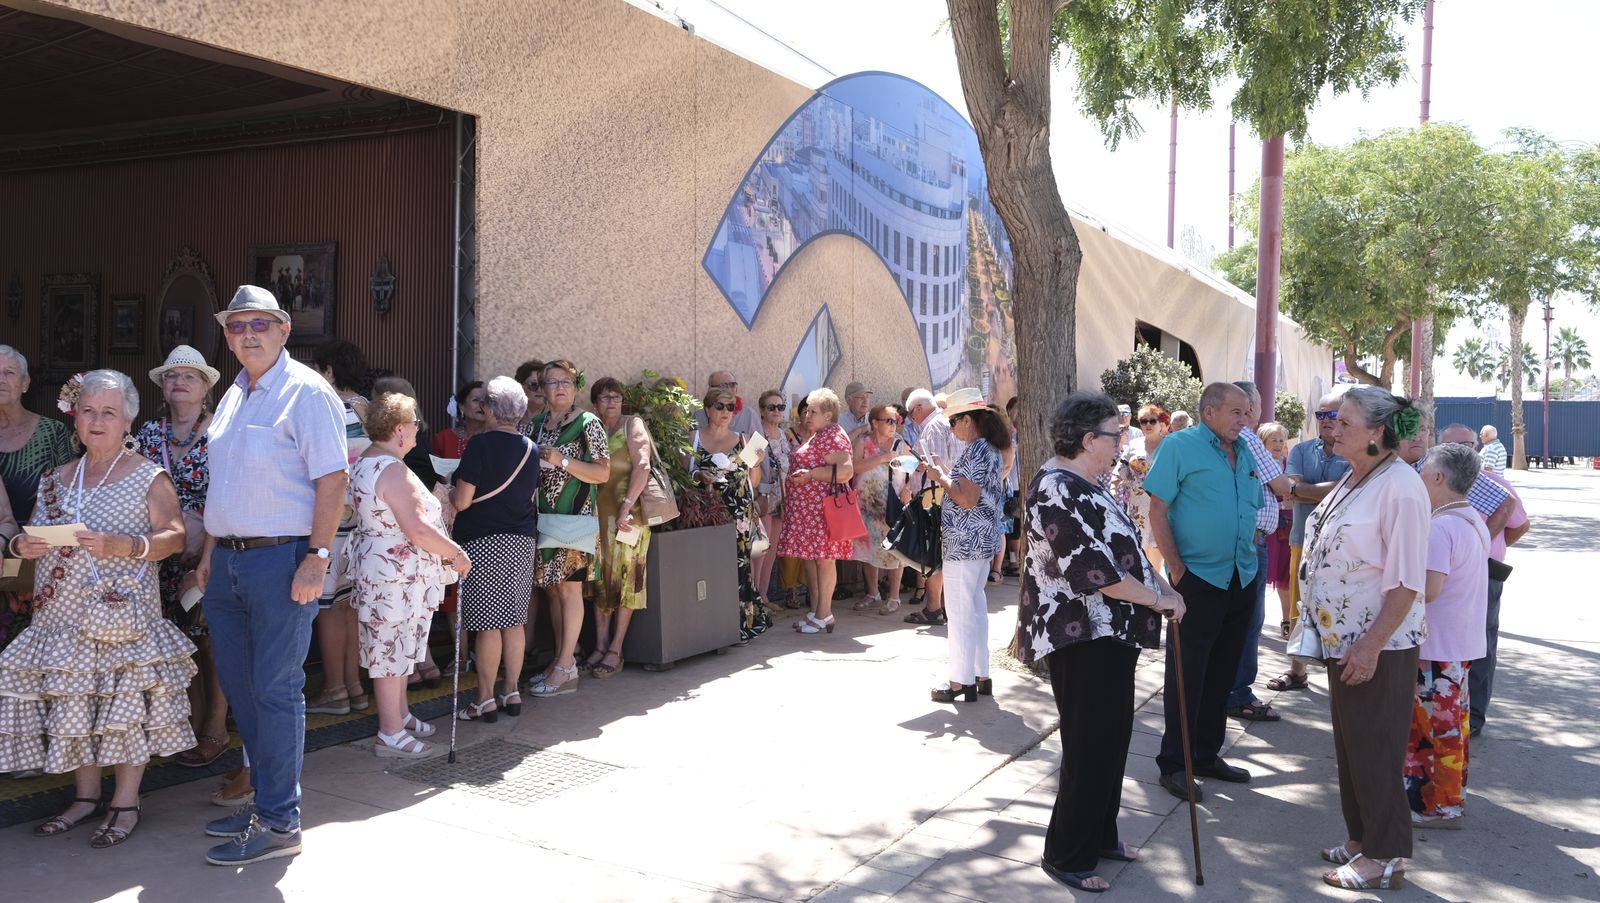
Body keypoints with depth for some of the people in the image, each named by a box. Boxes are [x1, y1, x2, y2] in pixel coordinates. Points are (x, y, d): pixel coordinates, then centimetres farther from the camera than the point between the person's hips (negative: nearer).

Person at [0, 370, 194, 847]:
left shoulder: (149, 478, -2)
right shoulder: (56, 479, 15)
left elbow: (175, 537, -10)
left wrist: (122, 547, -24)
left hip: (123, 615, -5)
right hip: (63, 614, 5)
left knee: (125, 703, -4)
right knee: (70, 704, 8)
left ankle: (126, 803, 7)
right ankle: (86, 796, 23)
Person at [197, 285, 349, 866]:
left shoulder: (306, 392, -9)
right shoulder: (232, 397, 16)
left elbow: (333, 478, -14)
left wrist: (318, 557, -20)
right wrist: (210, 552, 17)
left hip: (281, 558, -8)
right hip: (227, 562, 8)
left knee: (276, 691, -3)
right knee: (239, 687, 14)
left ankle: (278, 823, 7)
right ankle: (264, 796, 29)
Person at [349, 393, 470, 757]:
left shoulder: (364, 463, 11)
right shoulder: (393, 471, -22)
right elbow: (417, 529, -27)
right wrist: (456, 553, -14)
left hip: (378, 567, 11)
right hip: (397, 576, -11)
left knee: (398, 647, 20)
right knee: (392, 650, -2)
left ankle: (400, 715, 32)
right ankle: (390, 735, 6)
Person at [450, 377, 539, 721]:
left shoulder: (481, 445, -12)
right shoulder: (530, 448, 8)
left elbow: (462, 501, -13)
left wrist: (448, 493, 8)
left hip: (483, 541, -6)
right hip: (522, 541, 6)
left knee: (487, 623, -2)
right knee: (513, 621, 12)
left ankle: (486, 699, 2)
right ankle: (512, 692, 17)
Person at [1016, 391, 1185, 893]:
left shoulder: (1088, 487, 14)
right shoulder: (1056, 490, -20)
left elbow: (1124, 548, 18)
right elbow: (1092, 568, -24)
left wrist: (1163, 587, 3)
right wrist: (1157, 599, -14)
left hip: (1110, 634, 10)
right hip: (1082, 638, -10)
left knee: (1110, 740, 18)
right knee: (1089, 747, -2)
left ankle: (1100, 835, 32)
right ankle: (1067, 855, 11)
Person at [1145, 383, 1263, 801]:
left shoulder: (1247, 452, 12)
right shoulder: (1179, 446, -7)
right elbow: (1158, 510, -10)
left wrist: (1249, 555, 11)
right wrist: (1176, 567, -15)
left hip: (1242, 578, 7)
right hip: (1197, 578, -7)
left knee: (1222, 672, 14)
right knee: (1187, 673, -2)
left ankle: (1207, 754, 27)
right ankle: (1172, 763, 8)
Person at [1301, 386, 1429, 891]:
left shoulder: (1400, 488, -20)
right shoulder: (1353, 480, 8)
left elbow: (1407, 583, -21)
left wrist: (1371, 646, -22)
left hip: (1378, 646, -9)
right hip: (1342, 639, 9)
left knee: (1374, 751, 2)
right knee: (1349, 745, 17)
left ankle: (1385, 858, 16)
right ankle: (1361, 838, 31)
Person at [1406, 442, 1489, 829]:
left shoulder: (1439, 526, -23)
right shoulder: (1475, 522, 9)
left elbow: (1427, 590, -29)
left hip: (1437, 648, -10)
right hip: (1464, 641, 10)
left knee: (1434, 727, 0)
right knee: (1452, 723, 19)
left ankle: (1436, 806, 8)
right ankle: (1452, 795, 30)